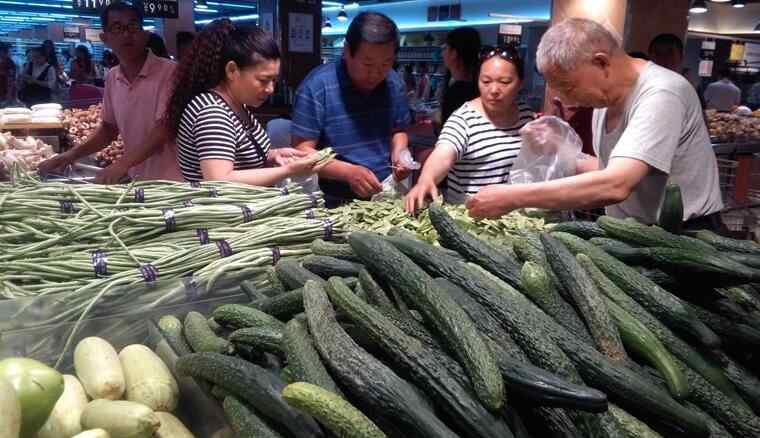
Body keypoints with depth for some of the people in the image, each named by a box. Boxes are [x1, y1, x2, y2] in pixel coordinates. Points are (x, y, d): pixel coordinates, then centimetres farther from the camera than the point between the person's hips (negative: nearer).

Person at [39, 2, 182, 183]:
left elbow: (165, 130, -21)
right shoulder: (112, 78, 7)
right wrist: (73, 154, 3)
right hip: (136, 180, 6)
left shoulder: (169, 72, -14)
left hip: (171, 183, -6)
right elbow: (109, 127, 16)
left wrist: (122, 164, -28)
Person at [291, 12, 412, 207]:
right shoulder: (316, 87, -13)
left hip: (385, 197, 4)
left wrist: (398, 154, -2)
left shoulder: (395, 83, 4)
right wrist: (348, 172, -24)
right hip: (334, 202, -4)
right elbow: (302, 152, -12)